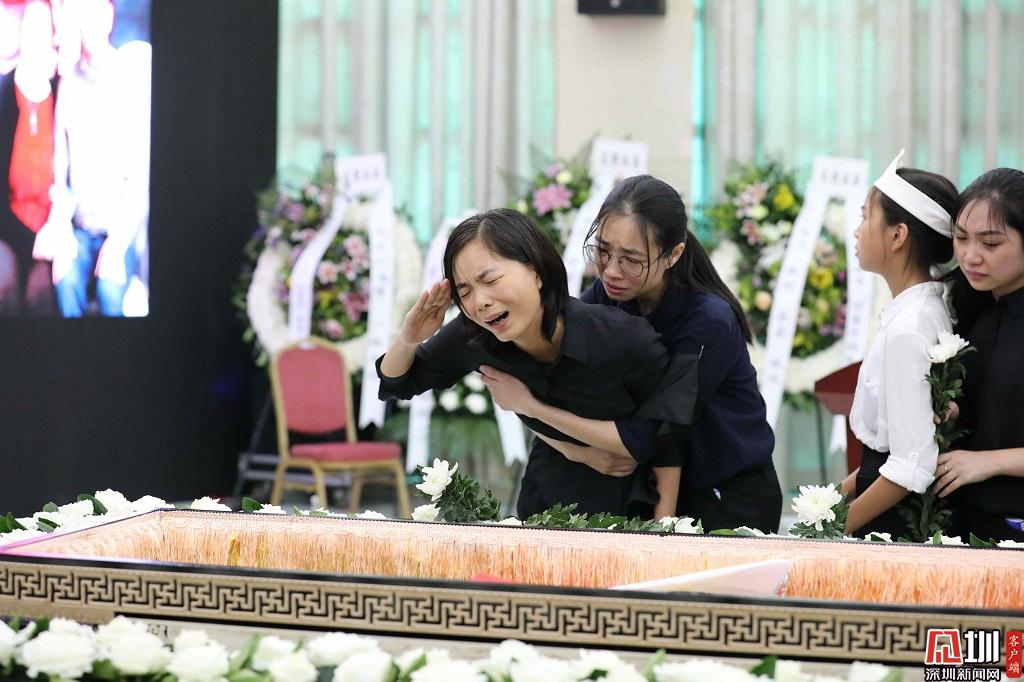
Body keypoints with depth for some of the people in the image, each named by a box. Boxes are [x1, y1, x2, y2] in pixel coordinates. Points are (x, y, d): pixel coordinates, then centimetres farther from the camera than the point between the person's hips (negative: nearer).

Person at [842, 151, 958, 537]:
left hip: (895, 521, -8)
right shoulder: (930, 308, 7)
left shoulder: (908, 328, -20)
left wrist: (838, 526, -15)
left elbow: (912, 467, -22)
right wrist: (845, 491, 13)